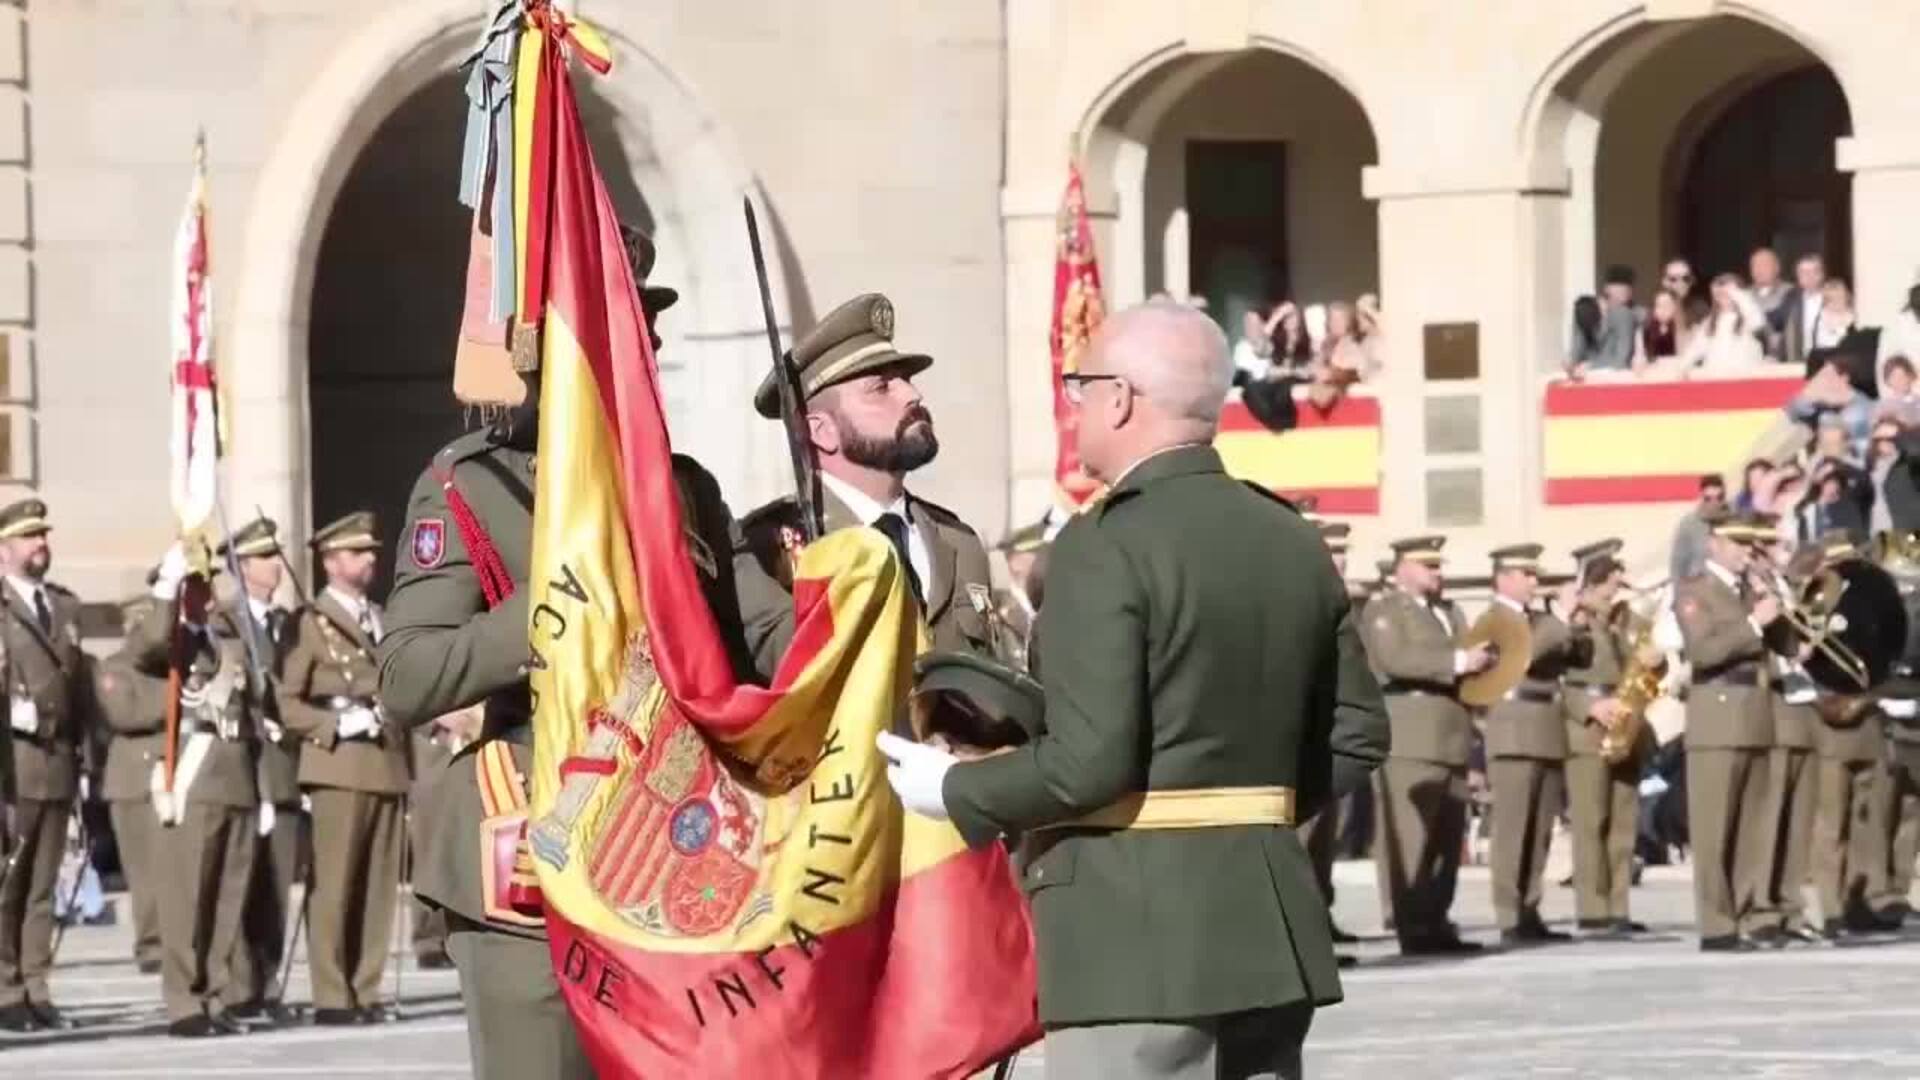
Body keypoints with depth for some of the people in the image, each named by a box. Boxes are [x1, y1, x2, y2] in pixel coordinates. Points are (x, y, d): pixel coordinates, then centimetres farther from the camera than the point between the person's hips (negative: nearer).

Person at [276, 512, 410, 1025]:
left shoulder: (379, 619, 21)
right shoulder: (310, 623, 2)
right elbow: (288, 703, -3)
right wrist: (337, 724, -16)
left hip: (389, 765, 6)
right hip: (340, 767, -6)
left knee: (380, 886, 3)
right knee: (334, 885, -8)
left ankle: (365, 991, 7)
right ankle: (332, 997, -6)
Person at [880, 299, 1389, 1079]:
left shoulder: (1105, 547, -13)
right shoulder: (1292, 543, 11)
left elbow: (1089, 758, -19)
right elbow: (1356, 737, 13)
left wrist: (954, 791, -4)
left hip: (1136, 931, -8)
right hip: (1268, 925, 8)